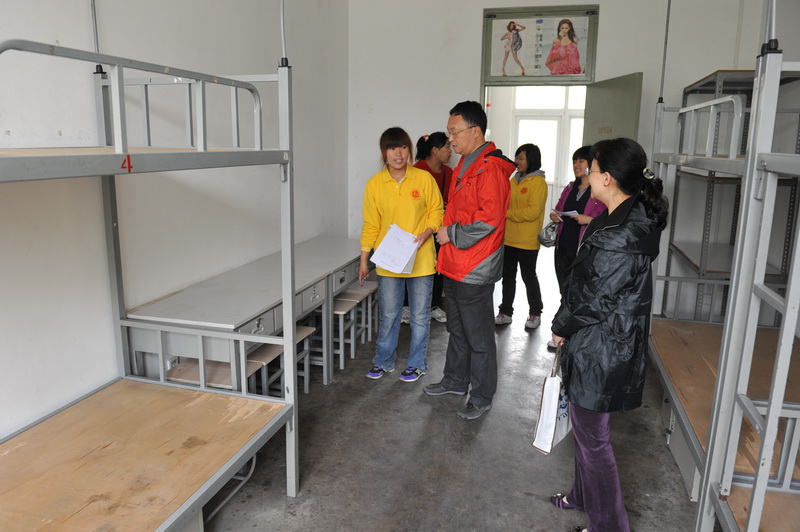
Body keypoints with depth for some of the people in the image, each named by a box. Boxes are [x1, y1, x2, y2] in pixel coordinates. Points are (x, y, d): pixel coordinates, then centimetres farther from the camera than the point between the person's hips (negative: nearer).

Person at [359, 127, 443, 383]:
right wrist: (364, 259, 4)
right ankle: (383, 361, 31)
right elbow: (371, 225, 4)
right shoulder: (375, 184, -2)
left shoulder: (424, 178, -6)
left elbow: (436, 211, 2)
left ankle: (417, 364, 28)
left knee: (420, 316, 10)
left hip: (420, 260, -1)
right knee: (388, 315, 12)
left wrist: (425, 234, -16)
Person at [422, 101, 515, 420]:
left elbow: (489, 219, -26)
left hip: (474, 270, -10)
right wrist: (445, 232, 11)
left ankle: (482, 398, 19)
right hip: (454, 265, 10)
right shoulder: (465, 164, 14)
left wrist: (452, 234, -17)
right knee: (457, 329, 22)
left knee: (479, 337, 4)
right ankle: (455, 381, 38)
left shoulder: (490, 168, -18)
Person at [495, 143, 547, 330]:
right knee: (508, 276, 13)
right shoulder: (514, 180, 10)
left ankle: (535, 313, 22)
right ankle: (506, 311, 24)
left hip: (527, 242, -7)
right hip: (508, 238, 7)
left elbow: (533, 211, -20)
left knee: (528, 276, 6)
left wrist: (508, 214, -16)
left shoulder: (539, 183, -12)